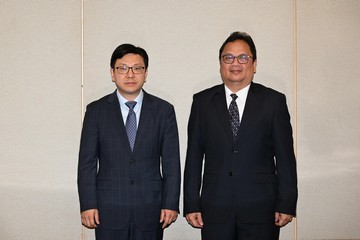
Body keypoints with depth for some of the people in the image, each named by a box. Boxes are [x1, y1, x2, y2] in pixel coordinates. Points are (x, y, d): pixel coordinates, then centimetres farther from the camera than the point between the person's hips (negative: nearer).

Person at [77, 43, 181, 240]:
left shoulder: (163, 110, 3)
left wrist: (171, 204, -3)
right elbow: (87, 162, 2)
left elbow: (171, 162, 2)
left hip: (150, 210, 0)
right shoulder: (96, 111, 3)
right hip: (108, 210, 0)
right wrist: (88, 205, -4)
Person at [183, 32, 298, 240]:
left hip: (261, 209, -1)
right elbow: (194, 157, 5)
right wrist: (191, 205, 2)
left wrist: (286, 205, -2)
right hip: (215, 210, 1)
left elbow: (285, 158, 1)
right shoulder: (202, 102, 6)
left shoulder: (274, 101, 2)